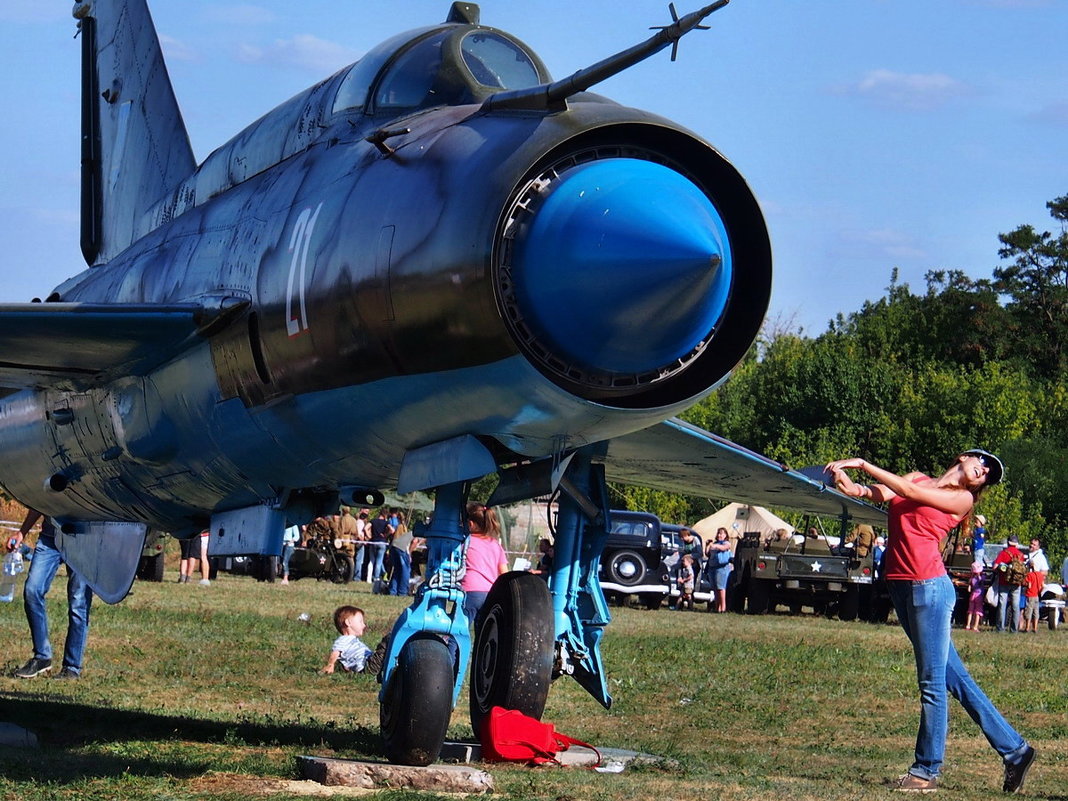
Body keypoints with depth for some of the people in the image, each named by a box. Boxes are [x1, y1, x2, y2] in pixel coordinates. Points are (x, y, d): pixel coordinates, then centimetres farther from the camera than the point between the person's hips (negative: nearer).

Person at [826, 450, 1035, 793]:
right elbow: (883, 492, 1)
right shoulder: (917, 477, 17)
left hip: (929, 587, -6)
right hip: (900, 586, 6)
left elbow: (909, 490, -9)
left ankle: (927, 770, 3)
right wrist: (856, 489, -19)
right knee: (953, 677, 10)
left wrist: (863, 464, -9)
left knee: (932, 681, -3)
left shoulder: (962, 499, 1)